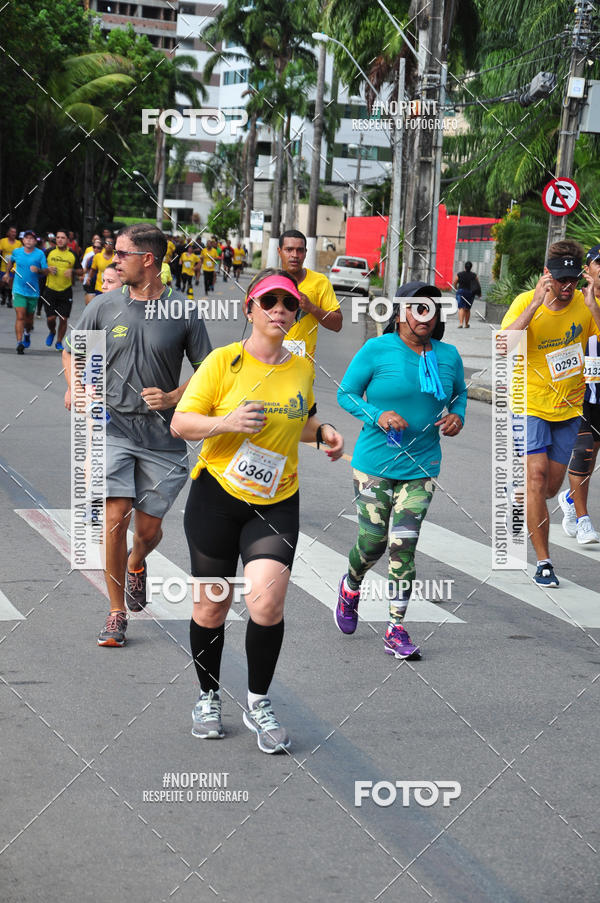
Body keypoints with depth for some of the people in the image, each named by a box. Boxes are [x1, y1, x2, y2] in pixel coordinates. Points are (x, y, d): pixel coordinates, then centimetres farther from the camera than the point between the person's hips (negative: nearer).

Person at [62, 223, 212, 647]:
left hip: (163, 433, 0)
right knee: (116, 518, -12)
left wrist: (173, 398, -11)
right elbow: (73, 352, 17)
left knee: (149, 528, 4)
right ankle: (117, 614, 1)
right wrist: (75, 387, -3)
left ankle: (136, 564, 42)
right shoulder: (104, 306, 3)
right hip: (113, 426, 0)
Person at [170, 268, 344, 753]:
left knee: (268, 603, -15)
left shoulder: (302, 368, 8)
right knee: (211, 607, 6)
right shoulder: (224, 360, -5)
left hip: (276, 503, 2)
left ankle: (259, 704, 5)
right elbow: (180, 423, -6)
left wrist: (322, 431, 6)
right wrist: (227, 422, -22)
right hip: (216, 495, -2)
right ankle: (209, 696, 30)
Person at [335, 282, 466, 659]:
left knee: (403, 546, -3)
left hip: (421, 466, 2)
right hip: (375, 462, -2)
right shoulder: (377, 350, -8)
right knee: (373, 541, 4)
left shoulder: (448, 356, 4)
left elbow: (459, 392, 22)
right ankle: (351, 588, 40)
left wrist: (457, 416, 0)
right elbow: (346, 393, -2)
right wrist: (377, 416, -18)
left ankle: (396, 631, 4)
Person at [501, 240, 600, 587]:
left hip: (568, 408, 3)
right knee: (537, 474, -17)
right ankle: (544, 562, -9)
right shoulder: (526, 302, -12)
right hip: (530, 404, -3)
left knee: (550, 488, 10)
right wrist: (536, 304, -31)